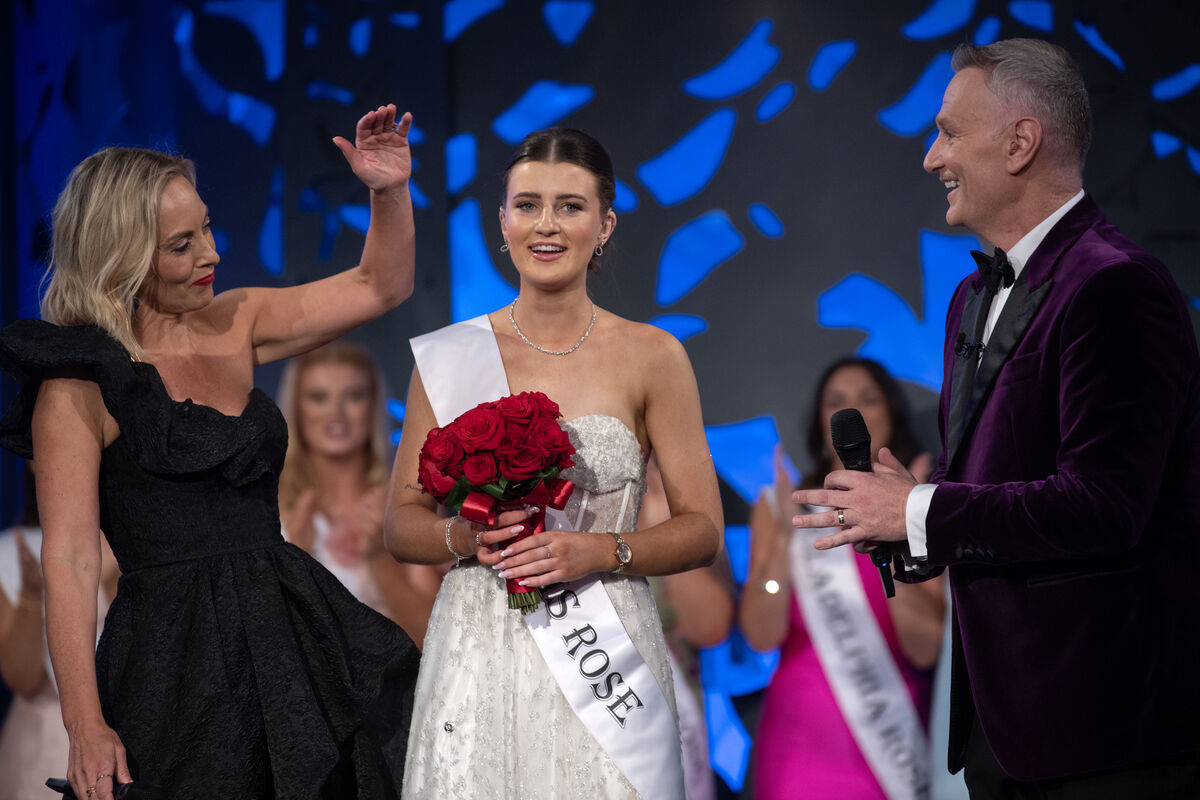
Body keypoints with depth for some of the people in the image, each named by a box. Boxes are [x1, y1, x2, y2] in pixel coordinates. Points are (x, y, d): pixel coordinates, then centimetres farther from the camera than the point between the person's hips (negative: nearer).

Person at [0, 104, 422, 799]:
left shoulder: (234, 325, 11)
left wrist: (390, 191, 1)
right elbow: (70, 559, -10)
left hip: (294, 627, 6)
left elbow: (381, 287, 20)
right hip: (177, 657, -6)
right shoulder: (80, 380, -7)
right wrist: (86, 728, -16)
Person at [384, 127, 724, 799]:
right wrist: (463, 537, -12)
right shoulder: (450, 358, 4)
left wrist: (599, 552, -14)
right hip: (479, 659, 1)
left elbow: (703, 531, 2)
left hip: (603, 656, -1)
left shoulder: (652, 358, 0)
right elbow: (401, 523, 9)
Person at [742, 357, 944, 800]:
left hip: (896, 742, 0)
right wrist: (785, 534, -17)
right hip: (802, 743, 0)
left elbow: (926, 648, -9)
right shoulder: (778, 506, 5)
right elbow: (762, 635, -7)